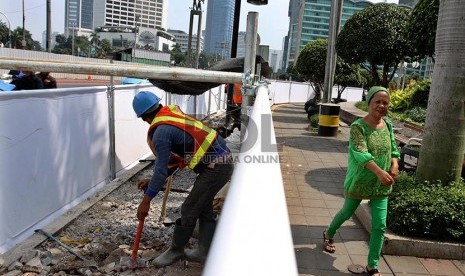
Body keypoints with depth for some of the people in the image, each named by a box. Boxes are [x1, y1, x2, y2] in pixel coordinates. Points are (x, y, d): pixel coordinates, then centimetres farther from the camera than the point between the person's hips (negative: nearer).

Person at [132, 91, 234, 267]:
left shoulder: (161, 131, -15)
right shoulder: (173, 114, 14)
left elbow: (161, 168, -14)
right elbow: (174, 158, 18)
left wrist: (146, 200, -5)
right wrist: (153, 181, 20)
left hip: (214, 168, -10)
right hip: (224, 160, 10)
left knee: (189, 210, 4)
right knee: (204, 208, 19)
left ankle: (175, 250, 23)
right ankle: (204, 252, 29)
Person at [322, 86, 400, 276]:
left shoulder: (388, 125, 2)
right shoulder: (358, 126, -17)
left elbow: (393, 149, 9)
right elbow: (361, 154, -29)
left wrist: (394, 165, -13)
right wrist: (379, 172, -42)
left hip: (381, 185, 4)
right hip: (359, 182, -4)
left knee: (379, 225, 2)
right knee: (347, 213, 18)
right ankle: (328, 235, 49)